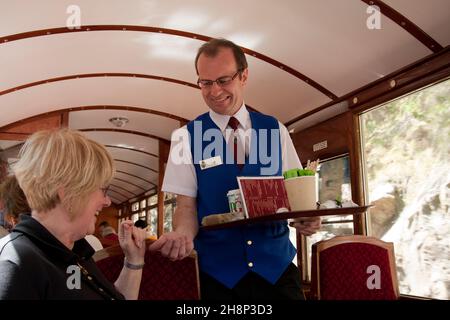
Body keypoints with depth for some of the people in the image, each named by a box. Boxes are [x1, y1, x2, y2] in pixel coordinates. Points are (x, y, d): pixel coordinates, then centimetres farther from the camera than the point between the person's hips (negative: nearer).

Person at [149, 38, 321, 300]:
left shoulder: (275, 129, 3)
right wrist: (183, 233, -24)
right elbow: (187, 204, -3)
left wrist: (306, 217, -14)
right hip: (219, 269, -1)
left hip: (276, 265, 2)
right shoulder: (187, 136, -3)